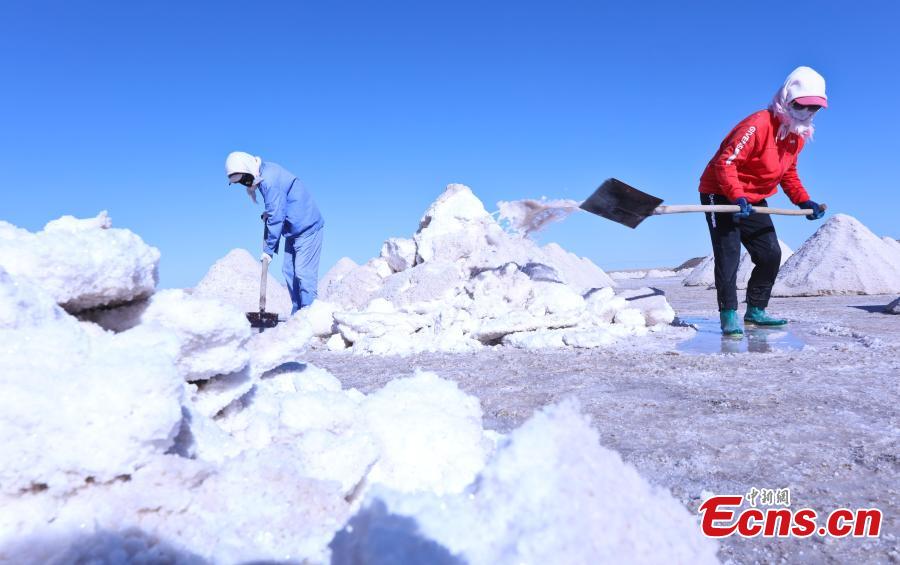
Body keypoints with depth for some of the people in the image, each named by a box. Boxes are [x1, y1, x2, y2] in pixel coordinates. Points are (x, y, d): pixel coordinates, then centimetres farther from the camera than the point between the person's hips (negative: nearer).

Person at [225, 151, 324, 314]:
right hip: (293, 230, 10)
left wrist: (269, 249, -15)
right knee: (289, 272, 8)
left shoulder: (269, 182, -23)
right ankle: (297, 315, 12)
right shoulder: (265, 172, 6)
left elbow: (276, 217, -22)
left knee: (303, 272, -13)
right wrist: (268, 214, 2)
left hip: (307, 228, -10)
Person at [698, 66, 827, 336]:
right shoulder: (759, 124, -23)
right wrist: (737, 197, -37)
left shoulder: (798, 135, 5)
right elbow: (725, 162, -28)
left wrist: (804, 201, 0)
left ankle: (755, 311, 16)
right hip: (720, 194, -8)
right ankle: (729, 315, -13)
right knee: (729, 252, -16)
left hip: (753, 201, 9)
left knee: (771, 254, 5)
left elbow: (788, 173, 15)